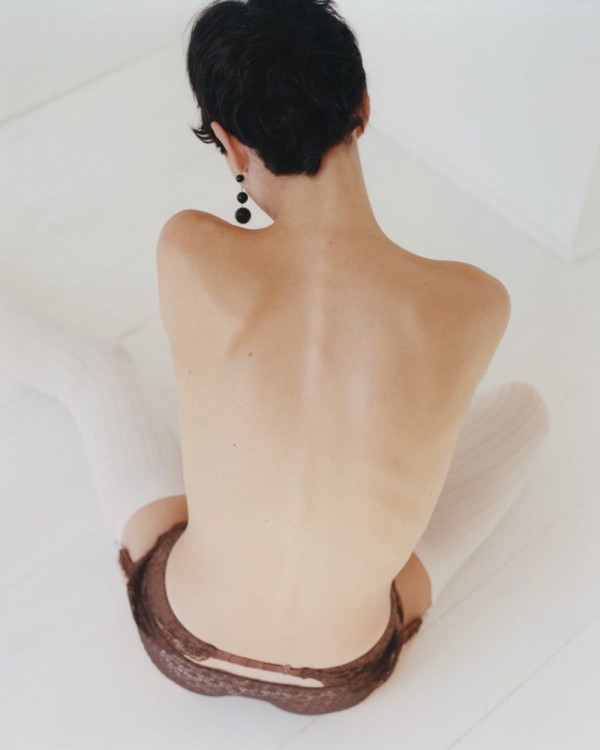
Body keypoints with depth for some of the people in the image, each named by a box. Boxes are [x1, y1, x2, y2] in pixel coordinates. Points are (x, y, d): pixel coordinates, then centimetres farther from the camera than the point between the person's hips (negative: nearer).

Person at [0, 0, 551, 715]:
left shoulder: (185, 250, -28)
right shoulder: (477, 305, -27)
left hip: (180, 639, 1)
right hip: (343, 676, 0)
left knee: (95, 366, 25)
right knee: (525, 402, 17)